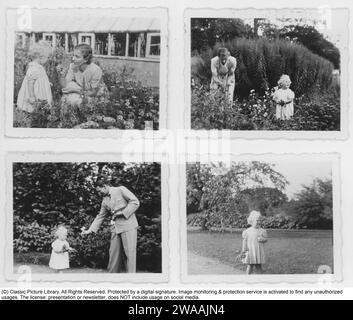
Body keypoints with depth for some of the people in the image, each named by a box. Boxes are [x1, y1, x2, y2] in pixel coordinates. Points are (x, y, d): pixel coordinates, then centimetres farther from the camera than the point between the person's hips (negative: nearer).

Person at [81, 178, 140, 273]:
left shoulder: (121, 190, -3)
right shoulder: (105, 200, 15)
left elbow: (135, 202, -8)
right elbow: (100, 217, 19)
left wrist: (123, 213, -13)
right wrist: (90, 230, 14)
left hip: (128, 225, -6)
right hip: (115, 228, 6)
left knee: (129, 252, -7)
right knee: (114, 252, 5)